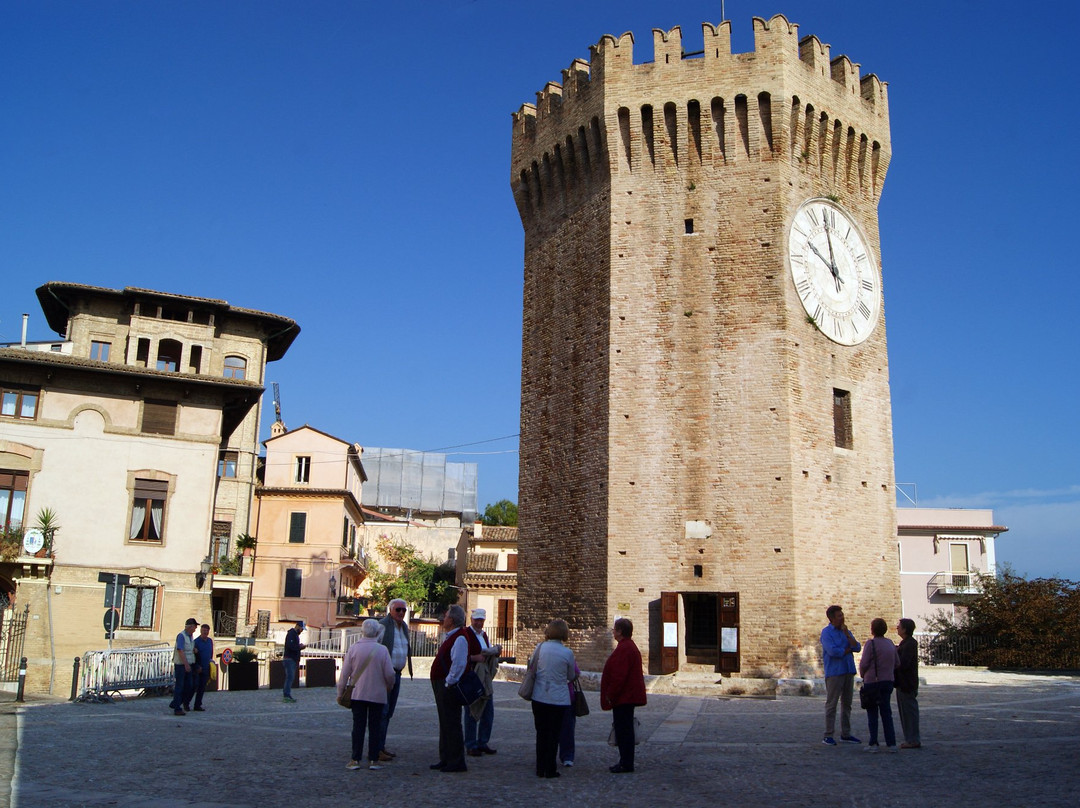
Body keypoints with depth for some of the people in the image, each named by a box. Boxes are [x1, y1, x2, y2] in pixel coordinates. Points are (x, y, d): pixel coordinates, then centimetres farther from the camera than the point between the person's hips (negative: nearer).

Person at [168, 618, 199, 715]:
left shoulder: (190, 636, 14)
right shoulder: (181, 636, -14)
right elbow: (180, 651, -22)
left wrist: (194, 650, 2)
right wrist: (186, 664, -28)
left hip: (189, 665, 8)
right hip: (180, 664, -8)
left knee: (189, 685, 6)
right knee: (179, 686, -5)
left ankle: (174, 704, 19)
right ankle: (177, 708, 0)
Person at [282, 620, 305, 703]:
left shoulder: (295, 634, 21)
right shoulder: (291, 634, -12)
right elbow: (290, 646, -24)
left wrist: (300, 646, 7)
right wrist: (300, 646, -12)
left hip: (293, 660, 10)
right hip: (289, 659, -10)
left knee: (289, 677, 10)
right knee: (290, 677, -14)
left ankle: (285, 695, 12)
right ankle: (286, 695, -17)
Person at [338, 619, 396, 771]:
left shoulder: (353, 648, -5)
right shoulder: (382, 650, -8)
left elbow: (345, 673, -2)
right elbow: (389, 674, -5)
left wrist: (340, 692, 9)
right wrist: (389, 687, 15)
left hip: (357, 694, 1)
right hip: (377, 695, -1)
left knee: (358, 726, 7)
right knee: (375, 727, 7)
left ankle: (356, 759, 7)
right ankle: (373, 760, 8)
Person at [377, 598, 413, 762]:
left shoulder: (404, 626, 13)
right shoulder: (382, 625, -12)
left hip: (397, 673, 8)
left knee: (389, 712, 13)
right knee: (382, 711, -8)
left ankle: (381, 746, 21)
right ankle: (376, 748, -4)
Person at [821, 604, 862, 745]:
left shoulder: (846, 631, 15)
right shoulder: (826, 632, -5)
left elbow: (857, 647, 2)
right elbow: (832, 651, -18)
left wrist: (846, 633, -7)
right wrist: (848, 650, -2)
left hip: (849, 671, 7)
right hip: (834, 672, -6)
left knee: (847, 703, 10)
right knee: (831, 704, -5)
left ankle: (846, 734, 18)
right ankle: (828, 736, -2)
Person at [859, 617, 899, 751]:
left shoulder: (870, 643, -14)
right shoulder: (890, 644, 6)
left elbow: (864, 663, -16)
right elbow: (897, 663, 9)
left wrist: (863, 675, 3)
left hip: (872, 681, -5)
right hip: (888, 681, 5)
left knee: (872, 714, 3)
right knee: (886, 712, 11)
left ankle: (873, 743, 2)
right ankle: (891, 743, 9)